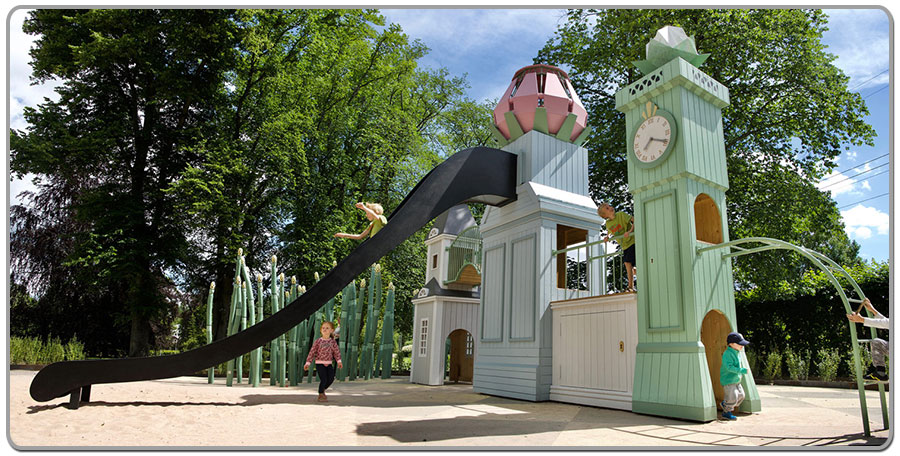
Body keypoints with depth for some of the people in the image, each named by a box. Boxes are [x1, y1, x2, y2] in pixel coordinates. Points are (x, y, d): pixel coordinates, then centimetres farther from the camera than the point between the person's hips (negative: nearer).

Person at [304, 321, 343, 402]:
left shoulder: (333, 341, 2)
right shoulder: (318, 341, -5)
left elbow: (336, 351, 2)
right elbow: (312, 352, -4)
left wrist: (339, 361, -9)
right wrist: (308, 363, -7)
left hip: (329, 364, 4)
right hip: (320, 363, -4)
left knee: (331, 379, 1)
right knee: (323, 379, -12)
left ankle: (323, 390, 29)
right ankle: (320, 395, 9)